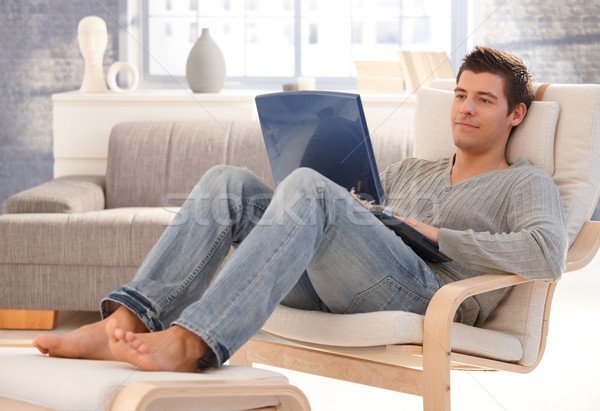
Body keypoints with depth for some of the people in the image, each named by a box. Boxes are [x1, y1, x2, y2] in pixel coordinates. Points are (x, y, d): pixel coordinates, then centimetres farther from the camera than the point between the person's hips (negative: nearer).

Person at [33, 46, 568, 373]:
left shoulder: (525, 184, 14)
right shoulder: (409, 171, 36)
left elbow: (548, 255, -7)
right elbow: (354, 222, 35)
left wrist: (437, 235, -7)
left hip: (424, 291, -7)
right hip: (332, 290, 7)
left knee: (307, 186, -31)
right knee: (227, 181, -11)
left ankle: (191, 342, -48)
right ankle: (124, 324, -31)